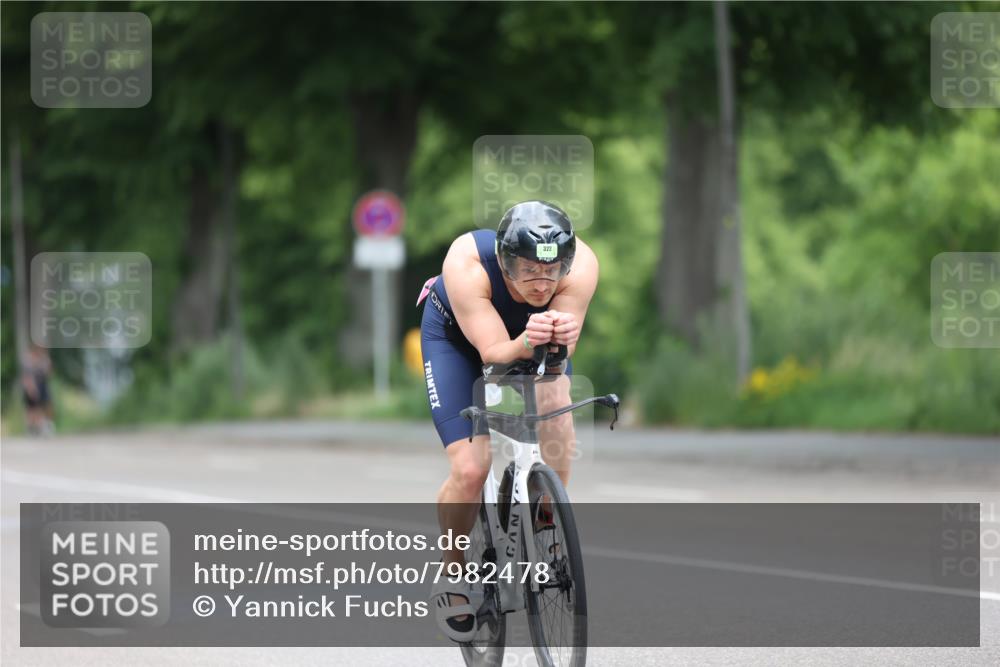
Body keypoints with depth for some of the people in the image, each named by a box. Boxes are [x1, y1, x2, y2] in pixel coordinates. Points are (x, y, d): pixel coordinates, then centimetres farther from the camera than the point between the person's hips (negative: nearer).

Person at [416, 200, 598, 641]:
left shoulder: (581, 265, -34)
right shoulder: (467, 263, -40)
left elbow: (563, 352, -37)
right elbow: (493, 351, -39)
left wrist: (561, 334, -60)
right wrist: (526, 343, -61)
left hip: (534, 341, 3)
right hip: (457, 336, -3)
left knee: (557, 425, -25)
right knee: (470, 469, -15)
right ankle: (452, 575, 10)